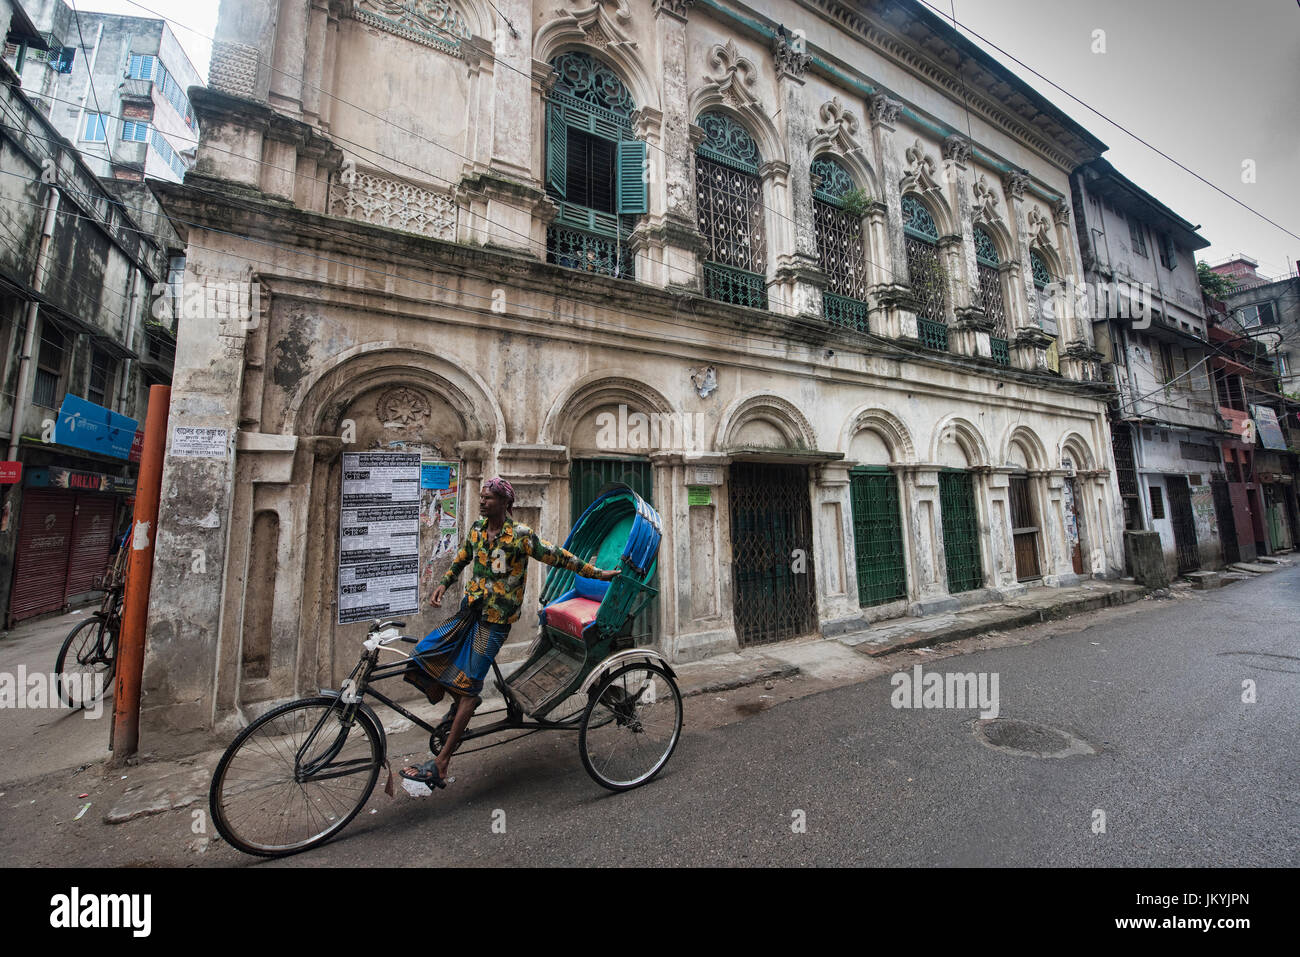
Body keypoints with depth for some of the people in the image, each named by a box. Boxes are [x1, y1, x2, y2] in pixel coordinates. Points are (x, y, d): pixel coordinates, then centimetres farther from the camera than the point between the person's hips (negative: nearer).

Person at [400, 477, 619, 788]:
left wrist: (598, 573, -11)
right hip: (468, 613, 7)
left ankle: (441, 764, 8)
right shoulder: (477, 529, 5)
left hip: (495, 622, -6)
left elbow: (559, 557, -11)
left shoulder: (520, 535, -14)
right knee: (422, 658, 0)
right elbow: (461, 558, 23)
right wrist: (443, 584, 12)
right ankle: (459, 703, 25)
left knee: (467, 688, -5)